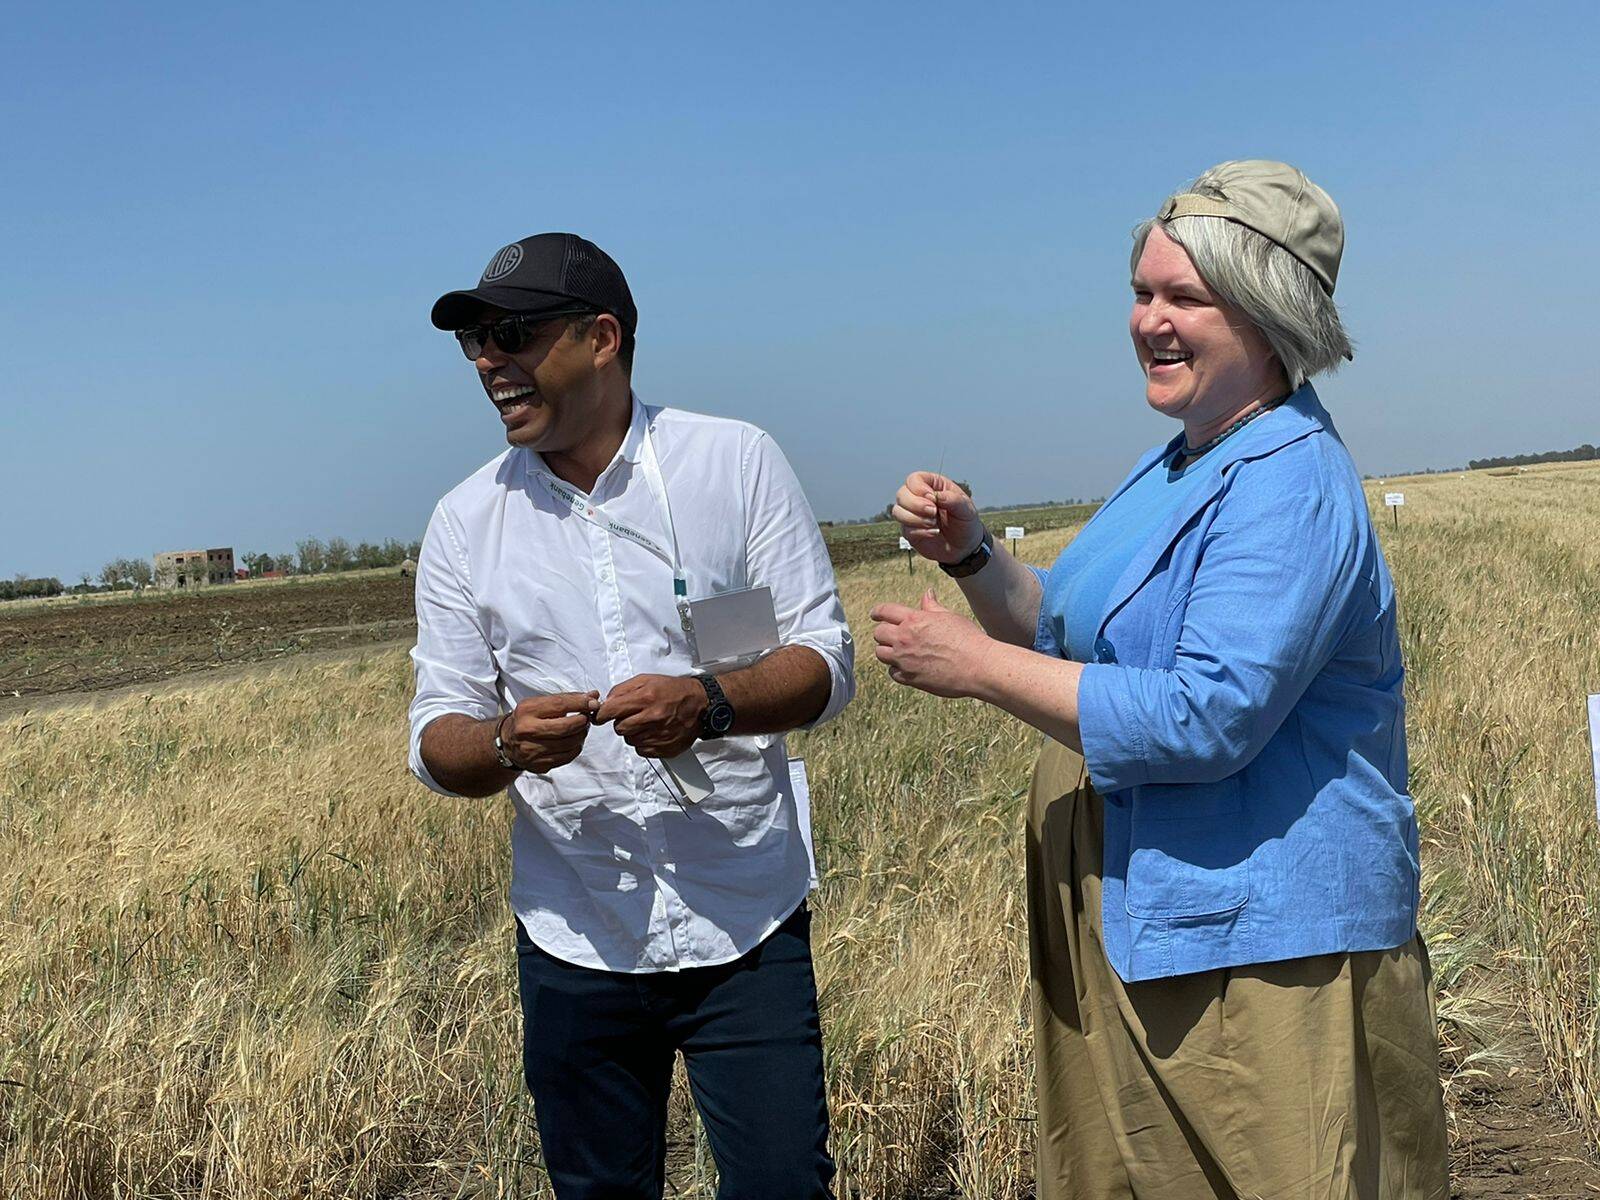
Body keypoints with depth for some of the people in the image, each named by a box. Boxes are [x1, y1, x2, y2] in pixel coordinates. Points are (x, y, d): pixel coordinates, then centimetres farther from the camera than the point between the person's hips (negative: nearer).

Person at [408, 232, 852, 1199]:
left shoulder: (737, 463, -4)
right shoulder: (467, 522, 2)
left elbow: (827, 662, -4)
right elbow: (438, 741, 2)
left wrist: (708, 704, -24)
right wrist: (508, 744, -21)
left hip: (747, 926, -2)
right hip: (575, 936, 2)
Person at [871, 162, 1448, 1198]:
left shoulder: (1289, 488, -19)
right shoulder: (1181, 467, 13)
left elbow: (1207, 719, -27)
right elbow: (1071, 634, 20)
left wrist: (978, 666, -22)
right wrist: (971, 556, 1)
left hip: (1261, 949, -10)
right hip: (1136, 930, 10)